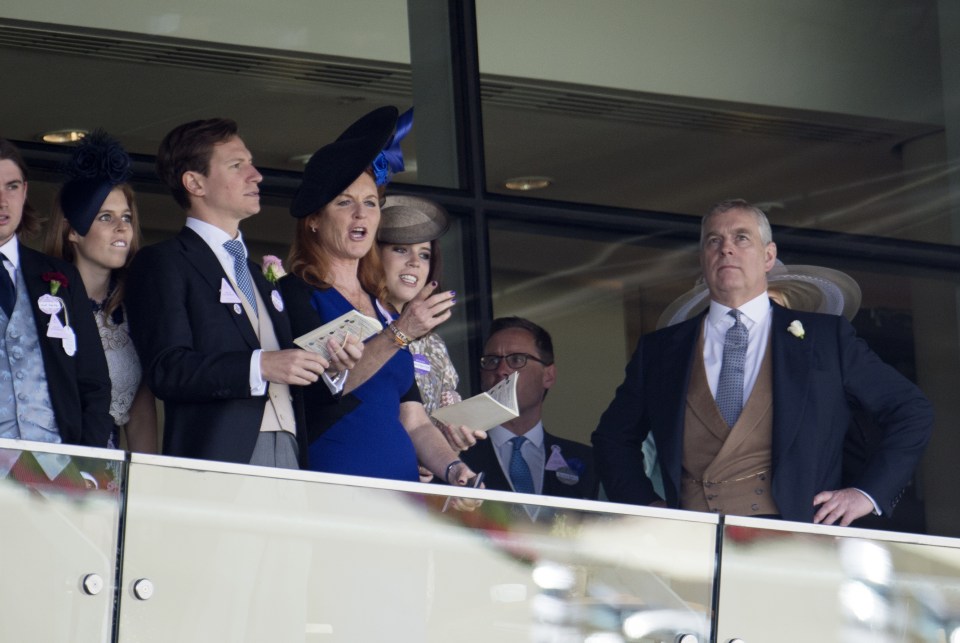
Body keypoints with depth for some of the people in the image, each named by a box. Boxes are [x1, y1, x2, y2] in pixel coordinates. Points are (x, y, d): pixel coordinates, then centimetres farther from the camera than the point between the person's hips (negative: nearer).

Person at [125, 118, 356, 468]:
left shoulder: (262, 277, 26)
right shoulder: (161, 264, 3)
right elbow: (166, 370, -11)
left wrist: (328, 369, 4)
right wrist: (260, 365, -17)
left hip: (288, 455, 6)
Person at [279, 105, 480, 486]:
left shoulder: (383, 309, 20)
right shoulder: (294, 294, 0)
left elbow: (414, 421, 17)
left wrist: (453, 469, -1)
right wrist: (399, 333, -25)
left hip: (398, 497, 6)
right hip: (329, 496, -6)